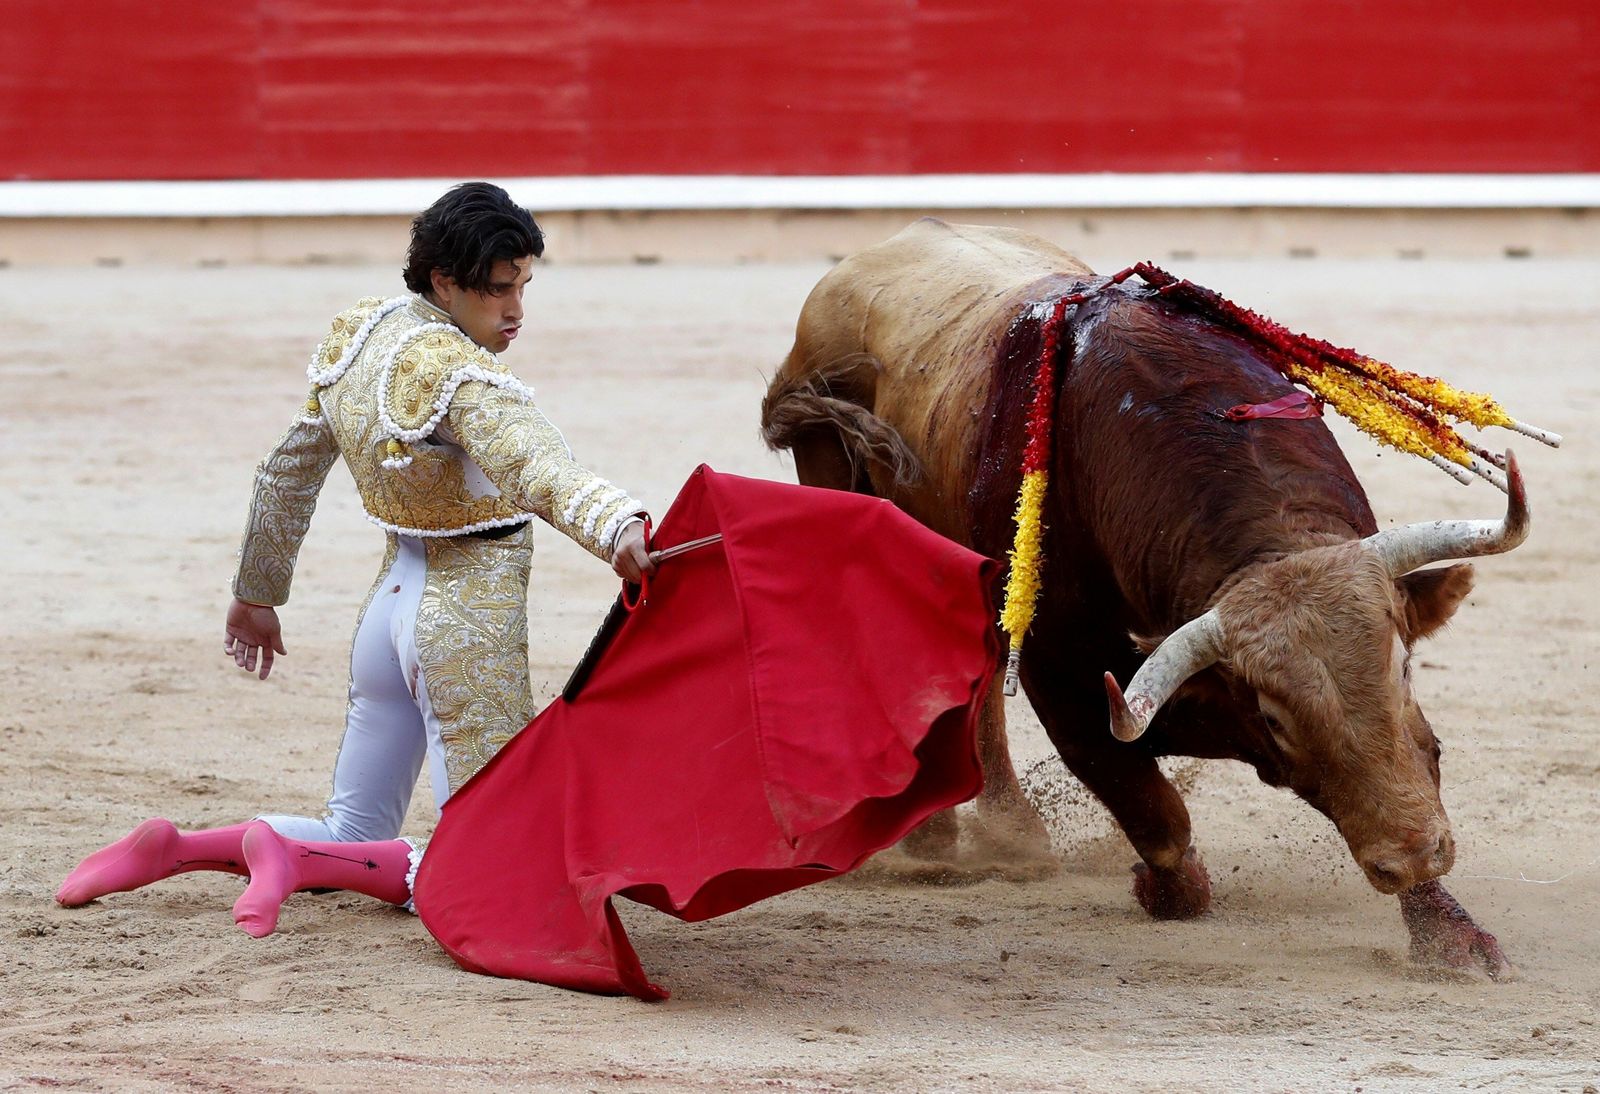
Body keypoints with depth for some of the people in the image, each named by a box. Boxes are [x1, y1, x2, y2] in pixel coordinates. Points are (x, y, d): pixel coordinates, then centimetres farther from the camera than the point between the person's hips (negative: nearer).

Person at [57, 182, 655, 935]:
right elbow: (539, 470, -39)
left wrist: (257, 592, 26)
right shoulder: (458, 373, -20)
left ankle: (172, 849, 7)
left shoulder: (354, 335, 4)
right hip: (468, 620, -9)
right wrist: (617, 527, -56)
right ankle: (294, 857, -16)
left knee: (353, 838, 21)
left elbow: (288, 472, 14)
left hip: (392, 604, 9)